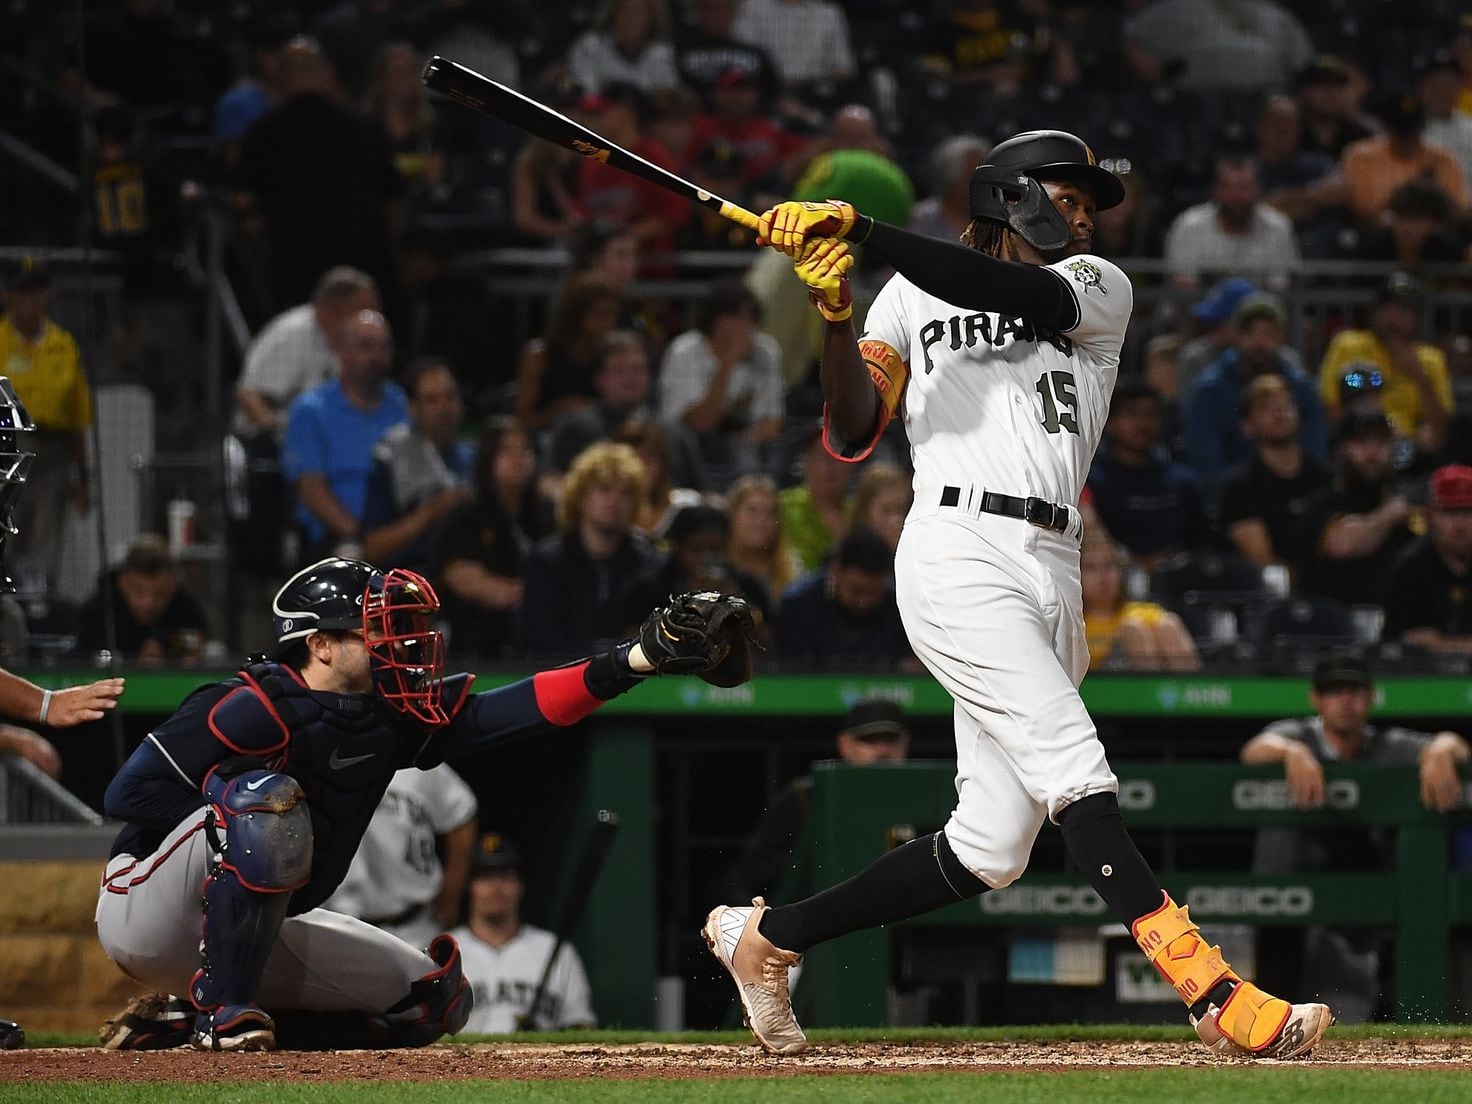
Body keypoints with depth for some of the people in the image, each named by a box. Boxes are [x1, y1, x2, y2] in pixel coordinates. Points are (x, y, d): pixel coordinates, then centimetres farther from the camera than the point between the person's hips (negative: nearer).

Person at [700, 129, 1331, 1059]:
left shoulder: (1099, 289, 16)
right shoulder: (913, 296, 13)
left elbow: (1017, 294, -7)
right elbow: (852, 437, 5)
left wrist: (858, 229, -16)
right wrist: (838, 316, -11)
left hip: (1051, 570, 5)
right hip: (959, 554, -5)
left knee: (989, 851, 2)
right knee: (1074, 769, -20)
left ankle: (764, 936, 18)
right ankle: (1216, 996, -28)